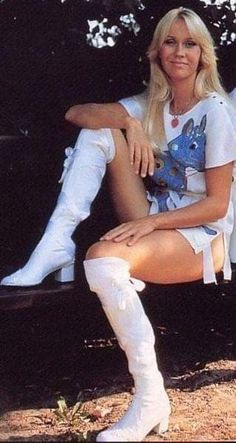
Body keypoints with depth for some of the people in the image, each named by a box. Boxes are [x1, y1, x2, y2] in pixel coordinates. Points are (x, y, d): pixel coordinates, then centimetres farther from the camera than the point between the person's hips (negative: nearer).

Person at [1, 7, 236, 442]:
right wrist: (127, 121, -19)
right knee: (101, 130, -9)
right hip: (151, 227, 6)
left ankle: (150, 399, -27)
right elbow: (75, 113, -1)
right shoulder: (149, 104, 11)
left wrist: (151, 222, -22)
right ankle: (56, 246, -21)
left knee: (103, 259, -37)